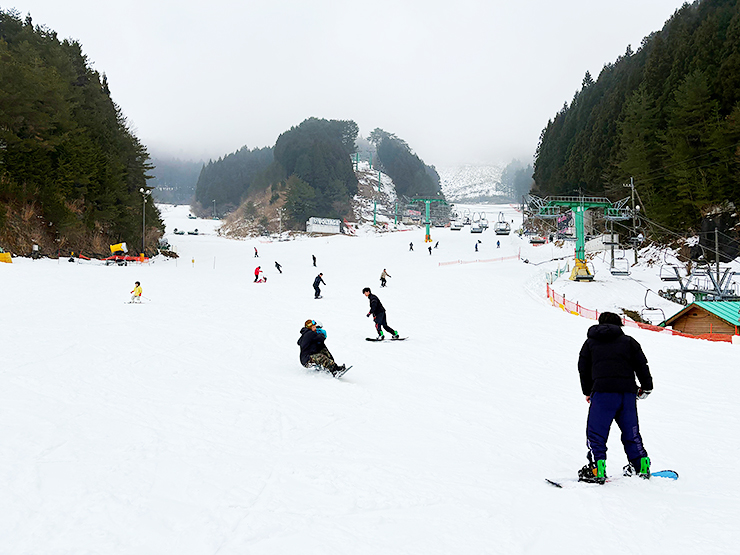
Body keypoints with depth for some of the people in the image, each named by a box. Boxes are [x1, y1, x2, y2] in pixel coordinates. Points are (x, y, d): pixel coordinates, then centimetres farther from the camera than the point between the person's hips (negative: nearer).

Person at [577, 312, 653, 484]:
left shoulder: (590, 343, 16)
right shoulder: (628, 341, 17)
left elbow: (583, 369, 18)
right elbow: (641, 365, 14)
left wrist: (587, 392, 31)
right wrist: (646, 387, 28)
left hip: (602, 392, -3)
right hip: (627, 392, 3)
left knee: (596, 432, -2)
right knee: (631, 431, 16)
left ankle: (597, 469, -13)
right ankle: (641, 465, 22)